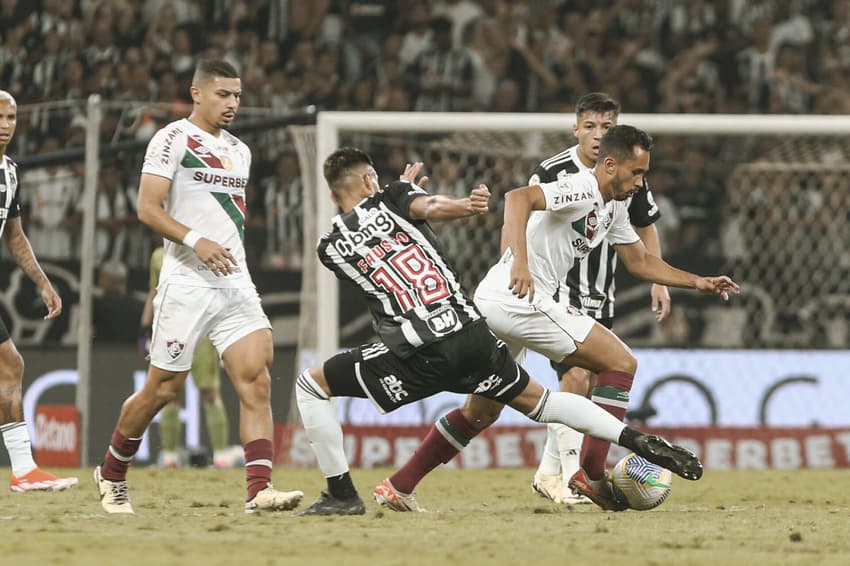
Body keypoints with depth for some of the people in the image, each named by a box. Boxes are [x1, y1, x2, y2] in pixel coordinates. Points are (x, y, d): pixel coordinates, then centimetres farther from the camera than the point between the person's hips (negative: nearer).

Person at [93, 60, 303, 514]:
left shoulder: (239, 151, 18)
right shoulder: (173, 140, -4)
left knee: (256, 381, -11)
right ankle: (111, 474, 22)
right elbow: (147, 208, -13)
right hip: (187, 284, -6)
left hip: (235, 284, 6)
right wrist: (195, 240, -26)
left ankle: (259, 489, -18)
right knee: (163, 388, 1)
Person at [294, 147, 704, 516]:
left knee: (311, 385, 12)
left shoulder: (330, 247, 10)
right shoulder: (391, 198, 10)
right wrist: (465, 206, -33)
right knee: (538, 400, 23)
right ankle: (641, 442, 11)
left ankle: (341, 495, 8)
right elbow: (429, 207, -13)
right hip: (472, 334, 3)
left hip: (417, 357, -3)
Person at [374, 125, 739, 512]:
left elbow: (641, 262, 31)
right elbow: (518, 198, -29)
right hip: (521, 296, -10)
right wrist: (519, 263, -40)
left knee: (481, 413, 19)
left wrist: (698, 283, 24)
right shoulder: (583, 189, -13)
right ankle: (591, 473, -9)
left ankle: (397, 487, 19)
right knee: (621, 363, -5)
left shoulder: (613, 208, 19)